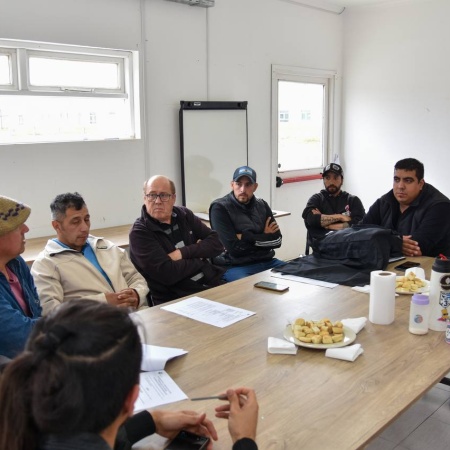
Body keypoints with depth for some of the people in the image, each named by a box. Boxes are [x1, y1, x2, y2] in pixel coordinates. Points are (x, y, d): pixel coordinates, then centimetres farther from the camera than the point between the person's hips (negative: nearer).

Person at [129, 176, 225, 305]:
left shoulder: (184, 215, 10)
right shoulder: (139, 233, -6)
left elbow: (216, 243, 3)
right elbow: (167, 274, -17)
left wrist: (183, 253, -11)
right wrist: (199, 253, -4)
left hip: (212, 284, 6)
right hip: (176, 300, -6)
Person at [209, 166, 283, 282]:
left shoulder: (262, 205, 10)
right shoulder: (220, 208, -8)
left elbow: (277, 240, 0)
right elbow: (234, 247, -16)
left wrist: (246, 237, -11)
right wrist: (264, 238, -5)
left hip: (266, 262, 6)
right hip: (235, 266, -6)